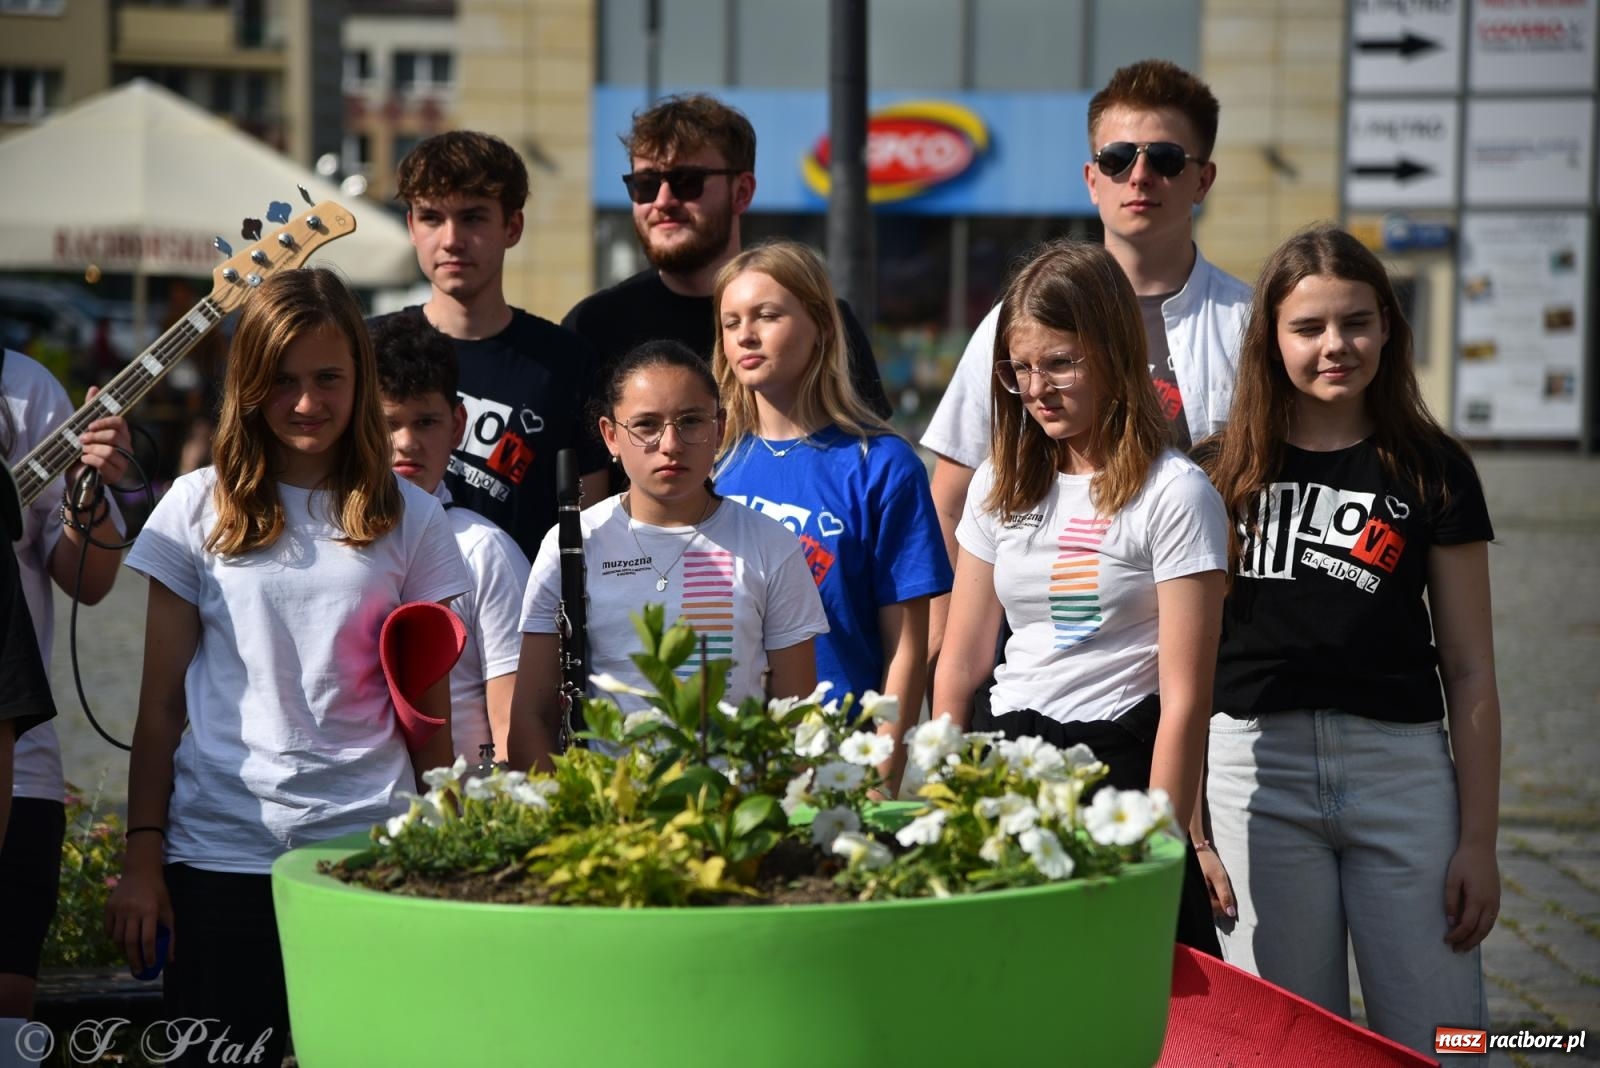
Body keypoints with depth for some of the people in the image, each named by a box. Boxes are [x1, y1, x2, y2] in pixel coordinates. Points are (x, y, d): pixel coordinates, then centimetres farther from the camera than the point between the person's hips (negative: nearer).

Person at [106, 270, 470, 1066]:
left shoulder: (407, 518, 6)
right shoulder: (197, 509, 5)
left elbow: (430, 712, 9)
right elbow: (160, 701, 6)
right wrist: (142, 857, 0)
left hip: (368, 849, 0)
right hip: (218, 851, 0)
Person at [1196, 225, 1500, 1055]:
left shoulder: (1432, 471, 5)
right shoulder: (1223, 471, 8)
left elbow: (1469, 671, 5)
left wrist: (1479, 838, 0)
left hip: (1401, 768, -1)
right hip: (1257, 766, 1)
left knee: (1436, 1043, -1)